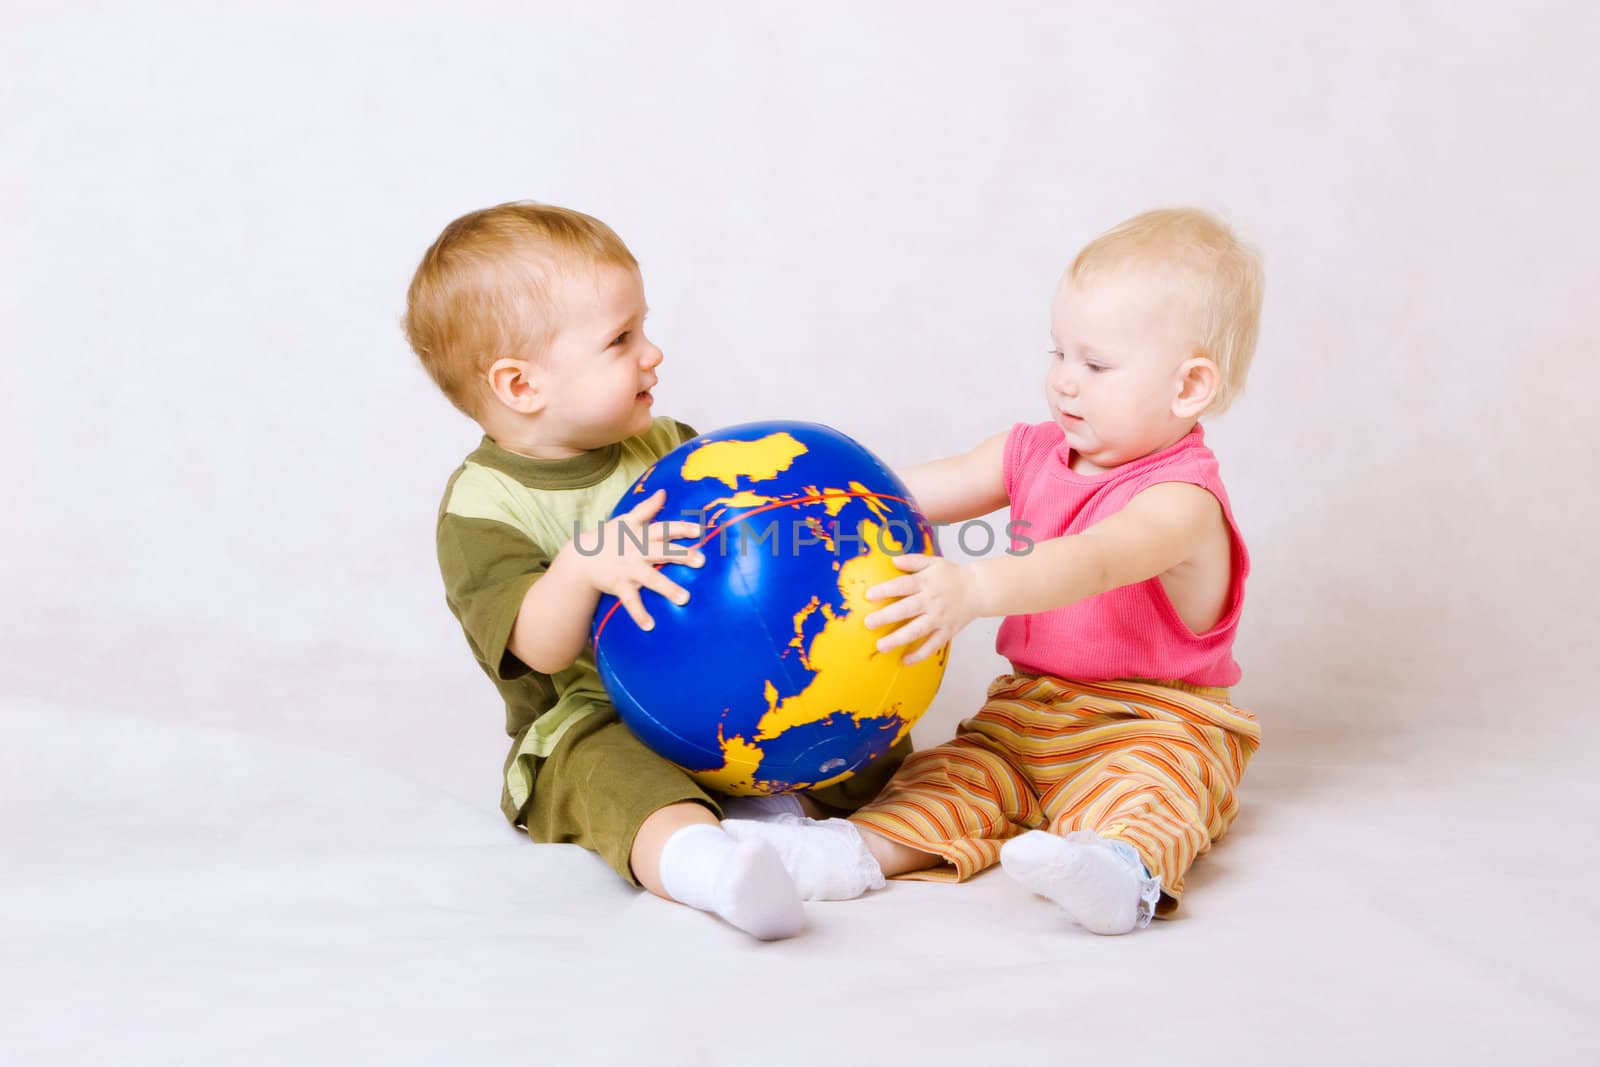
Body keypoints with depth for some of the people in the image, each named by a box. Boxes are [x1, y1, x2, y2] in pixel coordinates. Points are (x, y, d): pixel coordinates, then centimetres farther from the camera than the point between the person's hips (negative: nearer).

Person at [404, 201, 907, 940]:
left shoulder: (666, 447, 10)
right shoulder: (481, 508, -9)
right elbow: (541, 648, -20)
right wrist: (581, 568, -40)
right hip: (591, 731, -6)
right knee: (615, 777, -40)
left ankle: (769, 808, -30)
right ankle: (707, 862, -66)